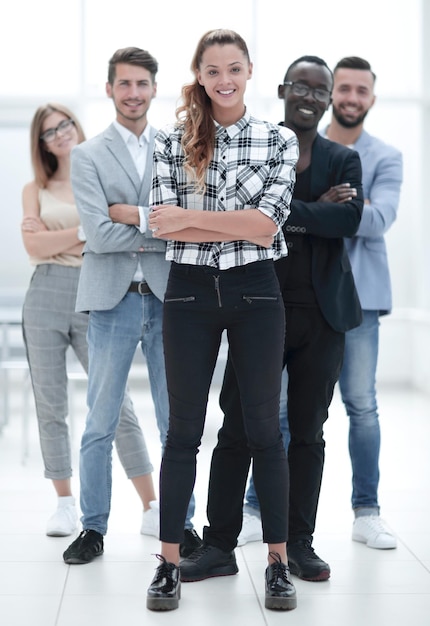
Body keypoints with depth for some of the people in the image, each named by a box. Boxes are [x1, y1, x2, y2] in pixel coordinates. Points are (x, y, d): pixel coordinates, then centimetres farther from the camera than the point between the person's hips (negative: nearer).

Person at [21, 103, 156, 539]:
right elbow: (34, 246, -1)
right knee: (50, 406, 5)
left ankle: (152, 507, -3)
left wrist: (55, 237, -7)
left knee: (118, 405, -7)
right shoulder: (35, 189, 14)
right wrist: (85, 233, -9)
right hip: (45, 296, 2)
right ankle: (65, 504, 16)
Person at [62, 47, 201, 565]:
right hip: (113, 300, -2)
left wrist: (136, 216, -12)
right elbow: (98, 235, -10)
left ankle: (180, 522, 20)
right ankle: (93, 527, 16)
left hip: (168, 298, 2)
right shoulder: (88, 156, 3)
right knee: (100, 425, 4)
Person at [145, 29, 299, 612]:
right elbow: (164, 224, -8)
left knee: (264, 426, 6)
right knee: (184, 429, 6)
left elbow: (268, 224, -11)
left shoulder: (279, 139, 1)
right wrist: (242, 225, -14)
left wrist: (190, 217, -12)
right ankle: (170, 561, 16)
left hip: (255, 291, 0)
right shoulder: (172, 140, 4)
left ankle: (279, 562, 17)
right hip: (190, 292, 1)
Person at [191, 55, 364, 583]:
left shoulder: (343, 160, 10)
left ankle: (300, 543, 20)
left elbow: (350, 219, -8)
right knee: (236, 430, 0)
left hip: (321, 313, 2)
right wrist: (316, 210, -12)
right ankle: (220, 542, 12)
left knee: (308, 432, 8)